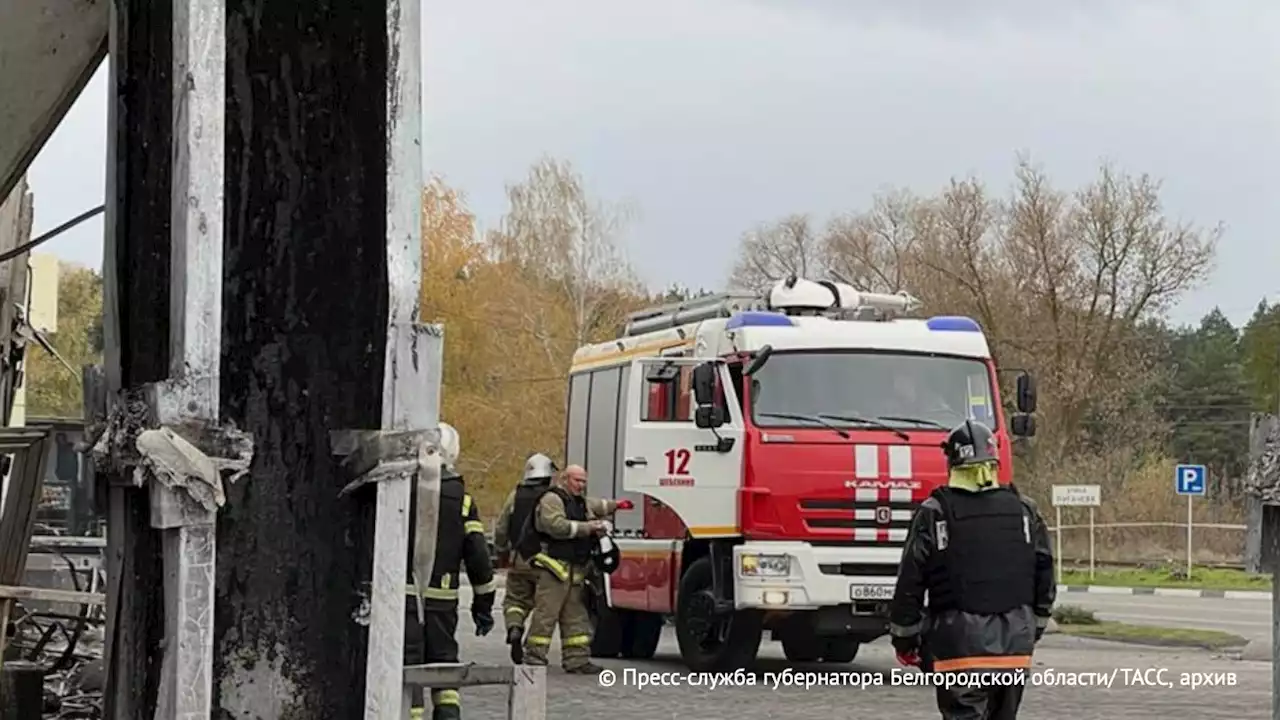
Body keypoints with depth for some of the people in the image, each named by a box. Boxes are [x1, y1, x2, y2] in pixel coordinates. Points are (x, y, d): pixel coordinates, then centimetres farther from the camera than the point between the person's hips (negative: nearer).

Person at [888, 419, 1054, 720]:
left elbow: (910, 583, -3)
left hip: (960, 647, -4)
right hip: (1015, 647, 4)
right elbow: (1045, 579, 11)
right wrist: (1033, 631, 23)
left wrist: (904, 639, 8)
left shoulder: (933, 514, -5)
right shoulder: (1024, 511, 6)